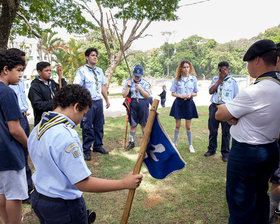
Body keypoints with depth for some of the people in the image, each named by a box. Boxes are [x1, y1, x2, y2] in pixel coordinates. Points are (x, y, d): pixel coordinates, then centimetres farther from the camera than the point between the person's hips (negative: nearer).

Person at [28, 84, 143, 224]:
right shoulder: (66, 136, -29)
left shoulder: (37, 128, 0)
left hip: (38, 197, 8)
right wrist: (125, 183, -21)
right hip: (63, 207, -8)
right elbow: (84, 184, -27)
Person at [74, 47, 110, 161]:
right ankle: (86, 150, 13)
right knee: (87, 127, 0)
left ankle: (98, 146, 28)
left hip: (99, 101, 6)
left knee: (99, 125, 13)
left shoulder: (99, 70, 14)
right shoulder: (82, 70, -6)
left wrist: (107, 99, 17)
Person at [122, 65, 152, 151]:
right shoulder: (128, 82, 6)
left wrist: (140, 88, -12)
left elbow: (148, 96, -4)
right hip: (133, 104, 1)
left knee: (144, 124, 6)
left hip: (143, 104, 0)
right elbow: (124, 95, 0)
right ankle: (131, 142, 19)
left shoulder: (145, 83, 3)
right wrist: (128, 86, -9)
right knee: (133, 125, 6)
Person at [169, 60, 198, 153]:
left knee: (188, 126, 6)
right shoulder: (176, 79, 0)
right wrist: (180, 96, -16)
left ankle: (190, 145, 21)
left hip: (189, 103, 0)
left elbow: (196, 93, 7)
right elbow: (173, 93, 1)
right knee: (177, 125, 7)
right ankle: (175, 143, 22)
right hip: (178, 103, 0)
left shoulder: (193, 78, 2)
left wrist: (191, 94, -15)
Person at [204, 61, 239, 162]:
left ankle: (225, 153, 18)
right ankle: (212, 149, 29)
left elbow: (236, 97, 3)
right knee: (212, 130, 12)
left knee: (226, 132, 4)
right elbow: (210, 91, -4)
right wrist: (220, 80, -6)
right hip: (214, 106, 3)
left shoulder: (233, 81, 2)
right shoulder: (215, 79, 11)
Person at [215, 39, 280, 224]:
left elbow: (220, 115, -17)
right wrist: (236, 115, -5)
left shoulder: (254, 92, -25)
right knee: (260, 194, 26)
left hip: (245, 153, -8)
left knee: (240, 201, 9)